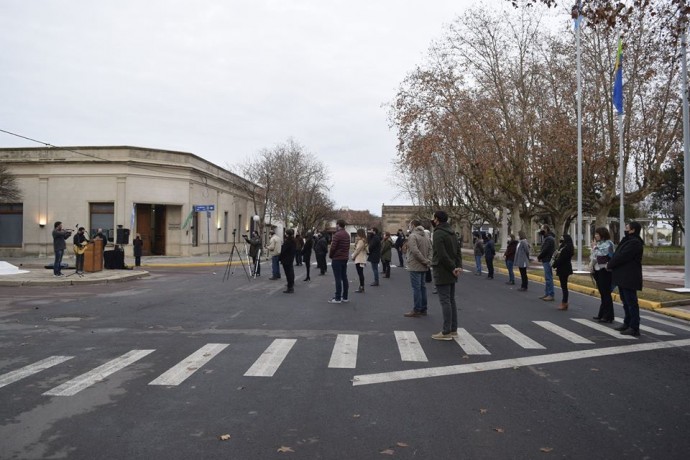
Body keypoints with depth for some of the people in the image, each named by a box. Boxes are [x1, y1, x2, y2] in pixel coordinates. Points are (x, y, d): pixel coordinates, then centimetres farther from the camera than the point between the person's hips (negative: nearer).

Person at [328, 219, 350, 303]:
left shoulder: (337, 235, -16)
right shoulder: (347, 235, 12)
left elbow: (333, 247, -17)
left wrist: (330, 255, 0)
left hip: (337, 259, -8)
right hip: (345, 258, 8)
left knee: (338, 279, -6)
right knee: (344, 278, 11)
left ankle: (337, 298, -3)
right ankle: (345, 297, 15)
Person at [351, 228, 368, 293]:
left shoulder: (361, 241, -15)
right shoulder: (364, 240, 15)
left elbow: (357, 250, -15)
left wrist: (353, 256, -4)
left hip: (359, 260, -10)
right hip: (361, 259, 10)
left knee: (360, 273, -6)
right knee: (360, 273, 13)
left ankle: (361, 287, -4)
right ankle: (361, 286, 17)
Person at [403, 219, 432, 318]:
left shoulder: (412, 236, -13)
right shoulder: (426, 236, 13)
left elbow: (415, 251, -22)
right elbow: (430, 250, 8)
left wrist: (426, 261, -15)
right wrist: (428, 261, 0)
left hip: (415, 267, -8)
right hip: (424, 267, 8)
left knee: (416, 288, -4)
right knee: (422, 287, 14)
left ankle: (417, 310, -1)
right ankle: (423, 309, 20)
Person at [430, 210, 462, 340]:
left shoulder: (438, 233, -15)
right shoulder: (451, 233, 13)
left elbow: (442, 254, -22)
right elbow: (458, 251, 10)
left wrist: (453, 268, -14)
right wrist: (459, 266, -1)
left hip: (442, 272, -9)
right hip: (451, 273, 9)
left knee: (445, 301, -6)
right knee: (451, 300, 13)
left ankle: (446, 332, -3)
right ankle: (453, 330, 18)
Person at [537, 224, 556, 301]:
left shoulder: (549, 239, -16)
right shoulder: (547, 238, 17)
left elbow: (545, 250, -20)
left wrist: (539, 257, -7)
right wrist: (540, 256, 3)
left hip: (547, 261, -11)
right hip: (546, 261, 11)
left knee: (548, 278, -8)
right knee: (547, 278, 14)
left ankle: (551, 295, -5)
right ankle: (547, 293, 21)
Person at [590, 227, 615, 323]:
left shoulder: (608, 243, -10)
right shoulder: (598, 243, 16)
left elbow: (601, 254, -21)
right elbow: (593, 256, 18)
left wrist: (595, 247, -11)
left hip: (604, 271, -9)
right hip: (598, 270, 9)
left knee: (606, 293, -7)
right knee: (602, 293, 13)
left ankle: (608, 316, -3)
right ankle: (602, 314, 18)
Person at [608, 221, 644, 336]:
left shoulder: (634, 243, -17)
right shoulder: (628, 240, 17)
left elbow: (621, 257, -21)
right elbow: (618, 254, 18)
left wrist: (609, 265, -7)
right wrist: (611, 264, 2)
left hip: (629, 278, -11)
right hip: (623, 277, 11)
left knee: (631, 302, -6)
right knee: (626, 301, 17)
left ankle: (634, 328, -2)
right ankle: (627, 323, 27)